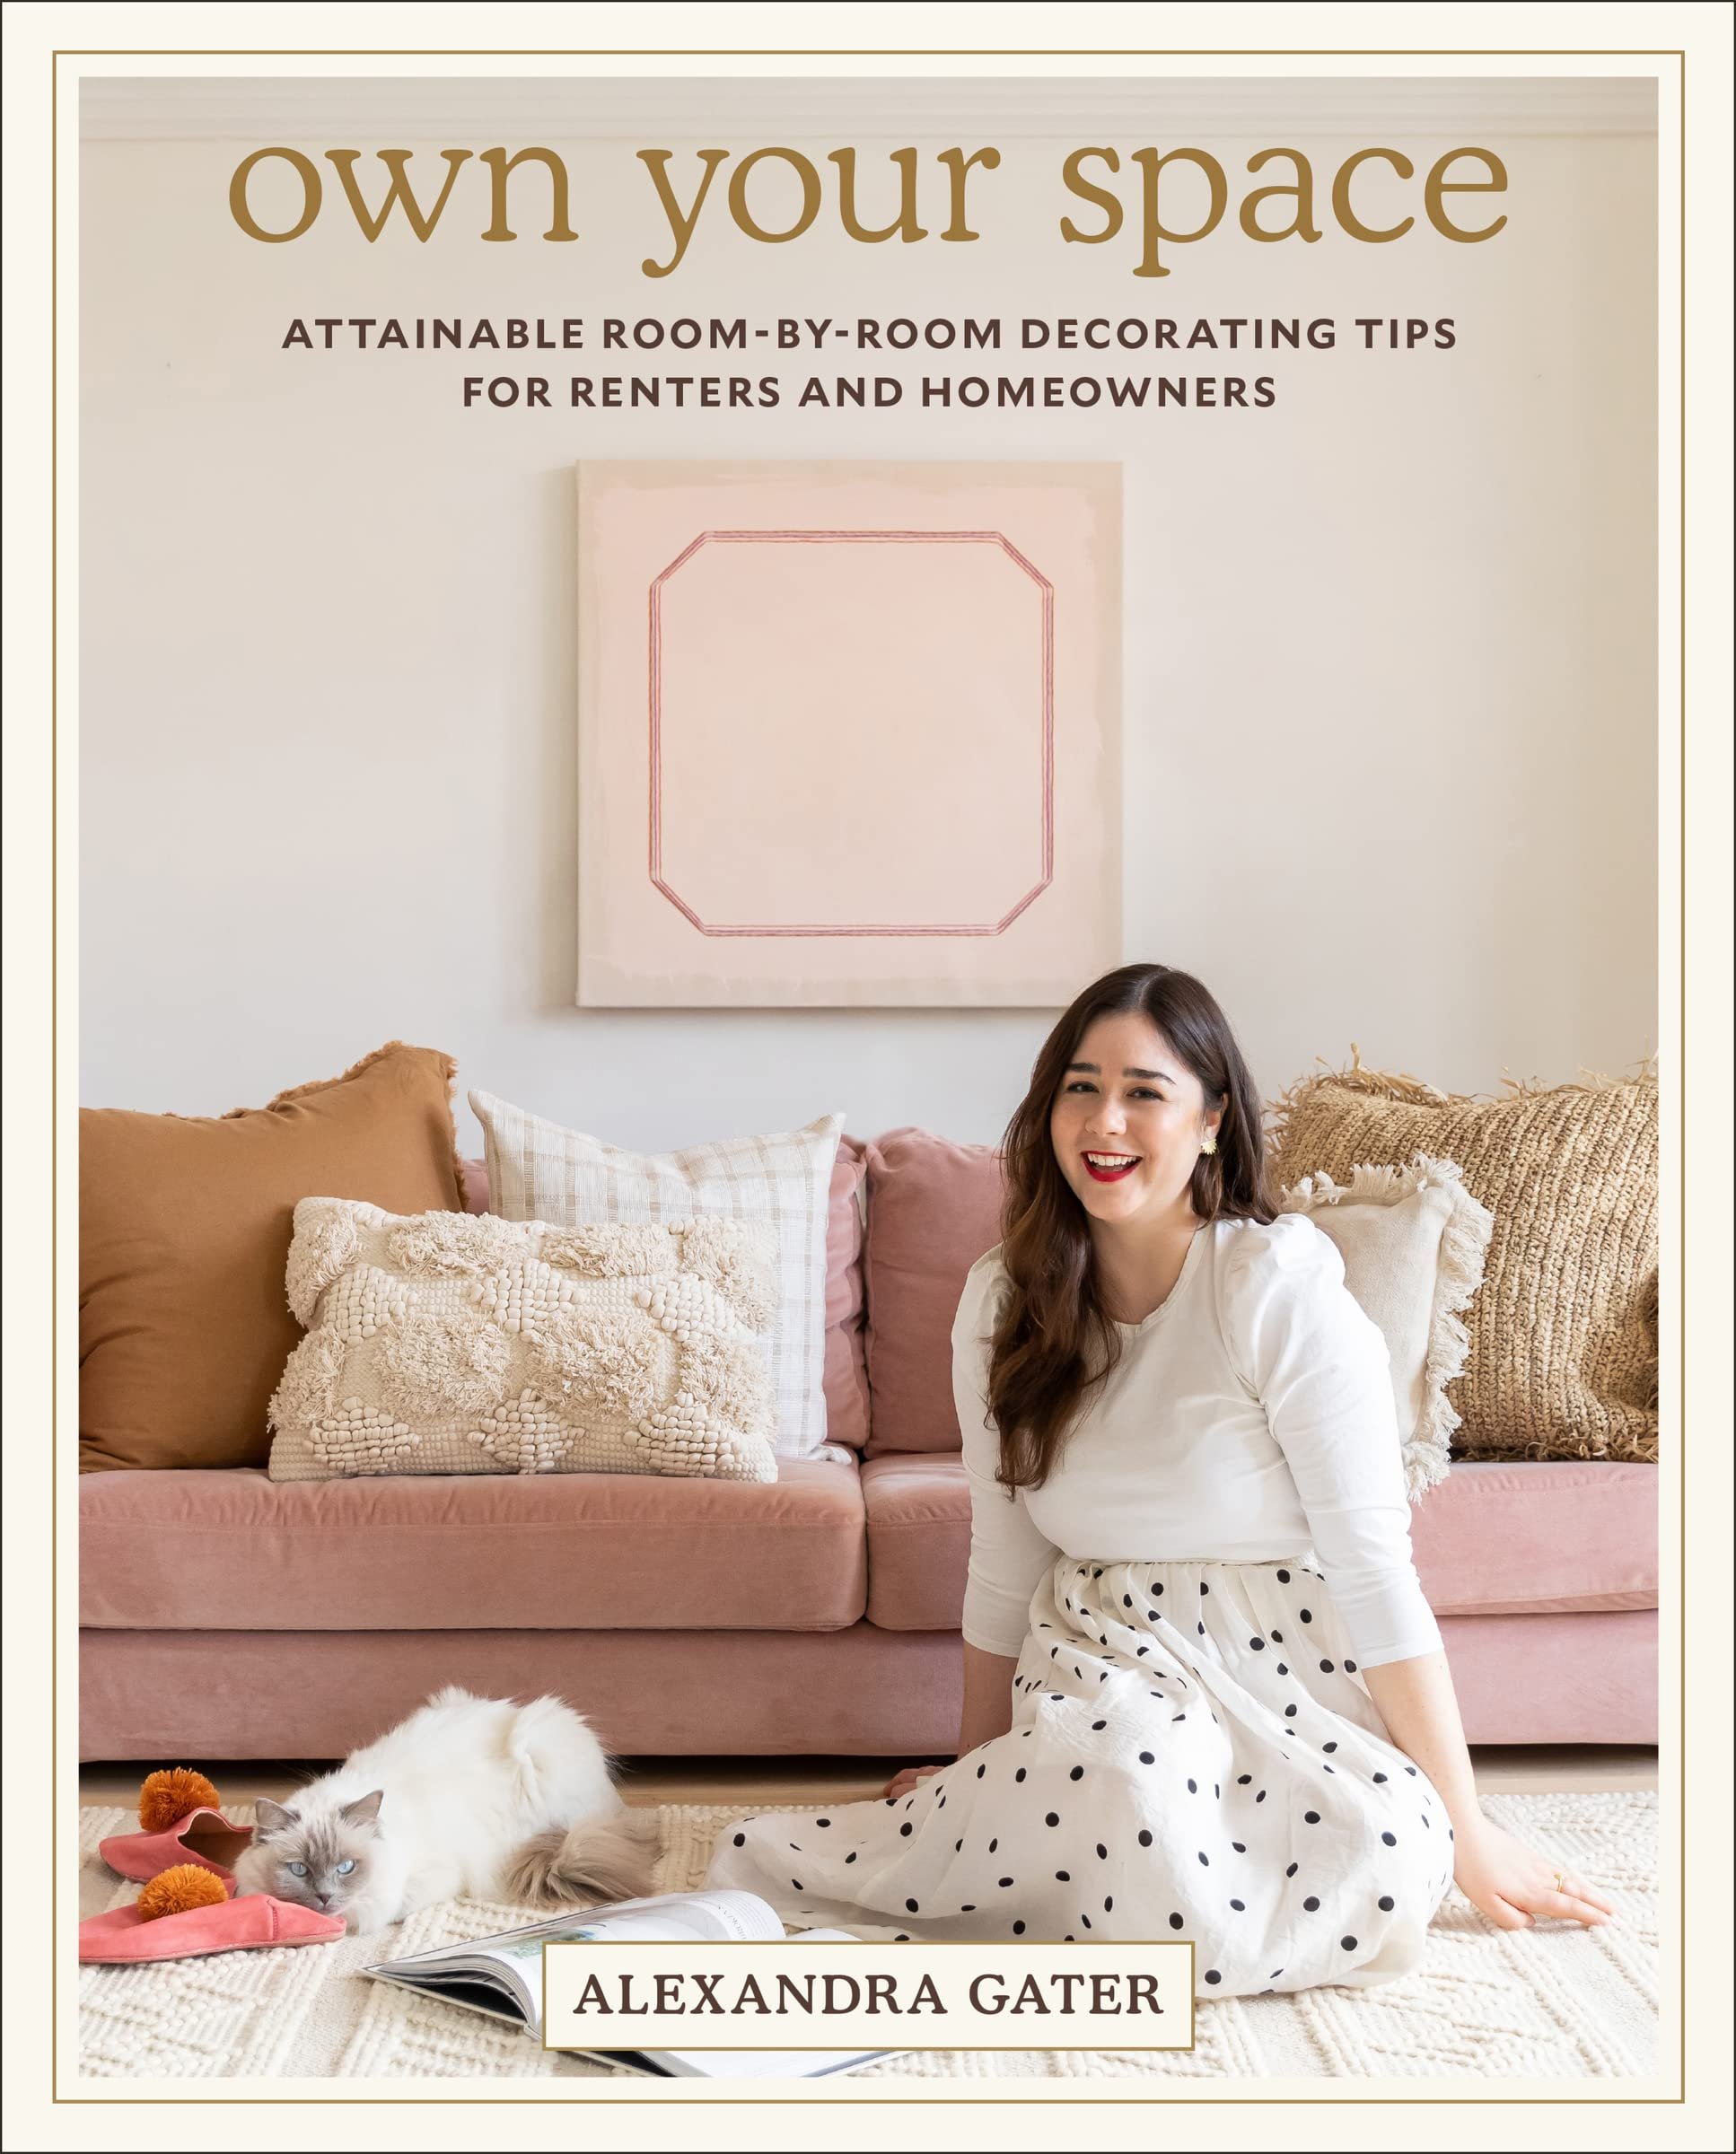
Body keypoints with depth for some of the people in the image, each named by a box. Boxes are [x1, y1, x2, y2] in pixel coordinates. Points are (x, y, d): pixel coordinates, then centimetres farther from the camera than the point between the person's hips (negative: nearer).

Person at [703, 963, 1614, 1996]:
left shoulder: (1280, 1283, -13)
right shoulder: (1003, 1300, 1)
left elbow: (1375, 1564, -14)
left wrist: (1466, 1831, -12)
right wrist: (978, 1770, 17)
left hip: (1292, 1684, 0)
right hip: (1101, 1662, 1)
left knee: (1383, 1879, -33)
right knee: (1141, 1772, -36)